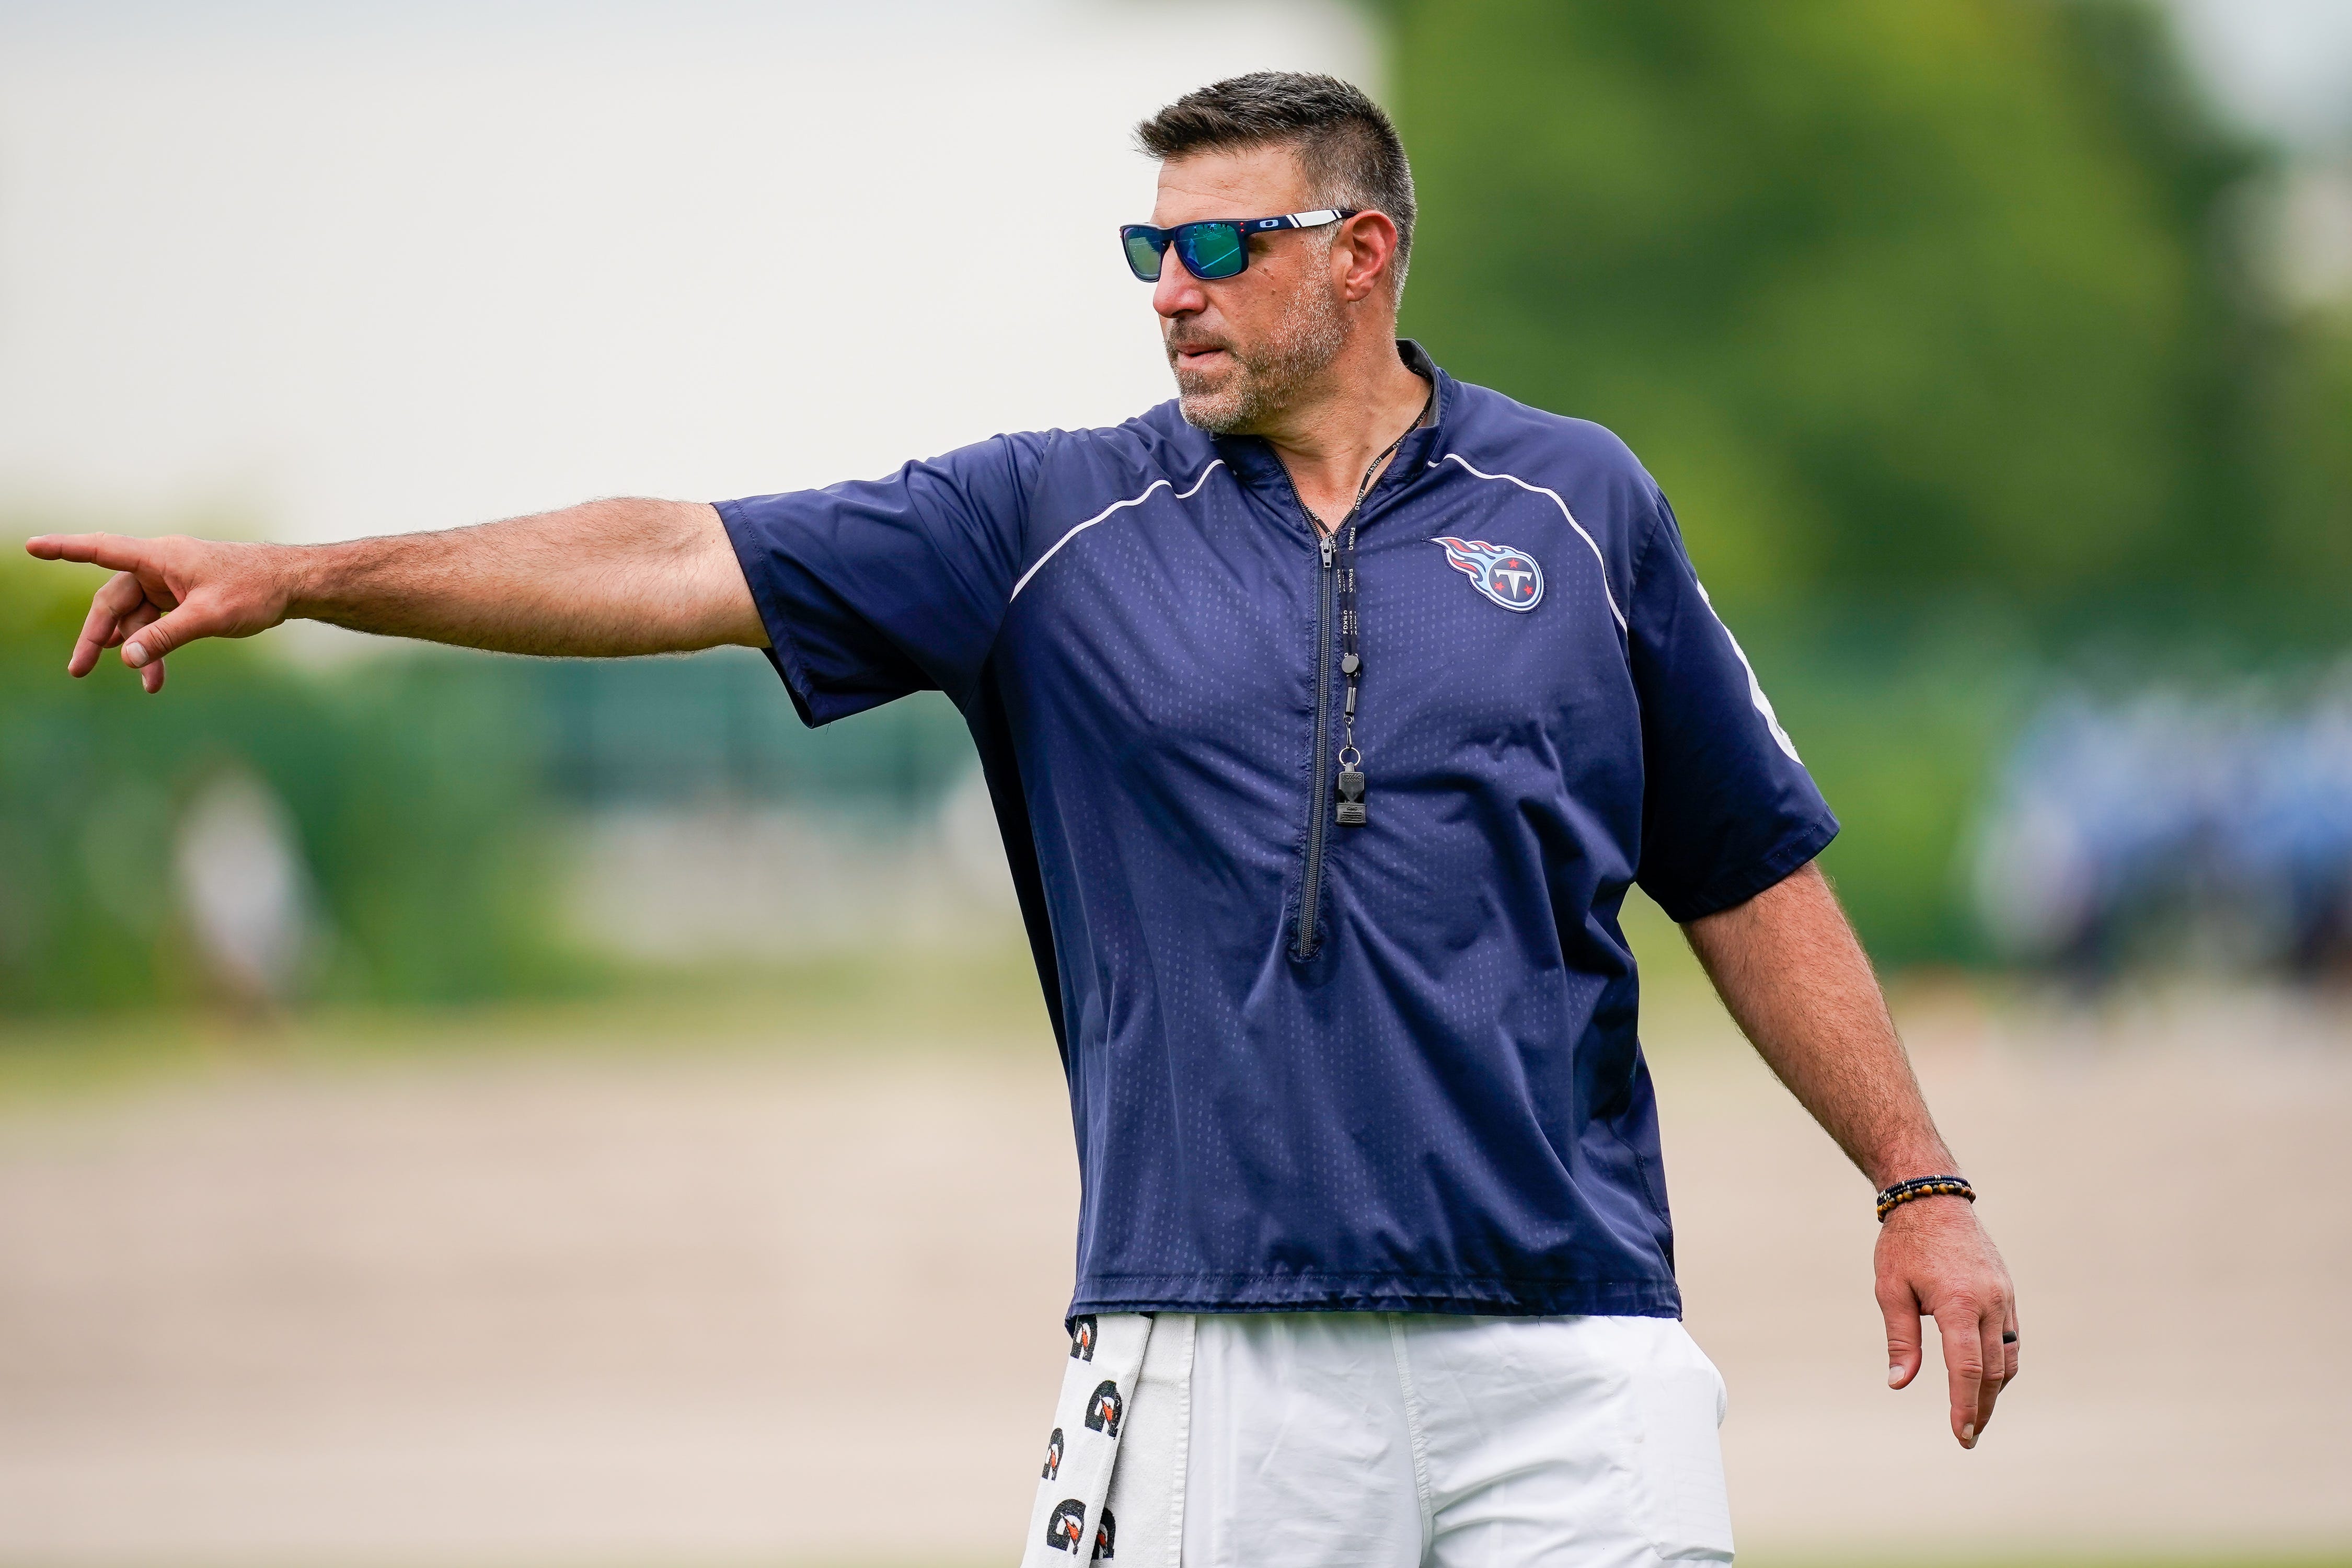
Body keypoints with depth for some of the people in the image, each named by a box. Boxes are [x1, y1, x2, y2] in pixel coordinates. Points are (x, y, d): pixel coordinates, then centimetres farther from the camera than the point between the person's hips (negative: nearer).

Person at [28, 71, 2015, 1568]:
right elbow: (685, 564, 1)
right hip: (1217, 1359, 0)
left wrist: (1921, 1186, 11)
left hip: (1567, 1345, 0)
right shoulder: (1059, 523, 8)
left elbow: (1752, 882, 15)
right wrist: (294, 578, -7)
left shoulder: (1582, 509, 10)